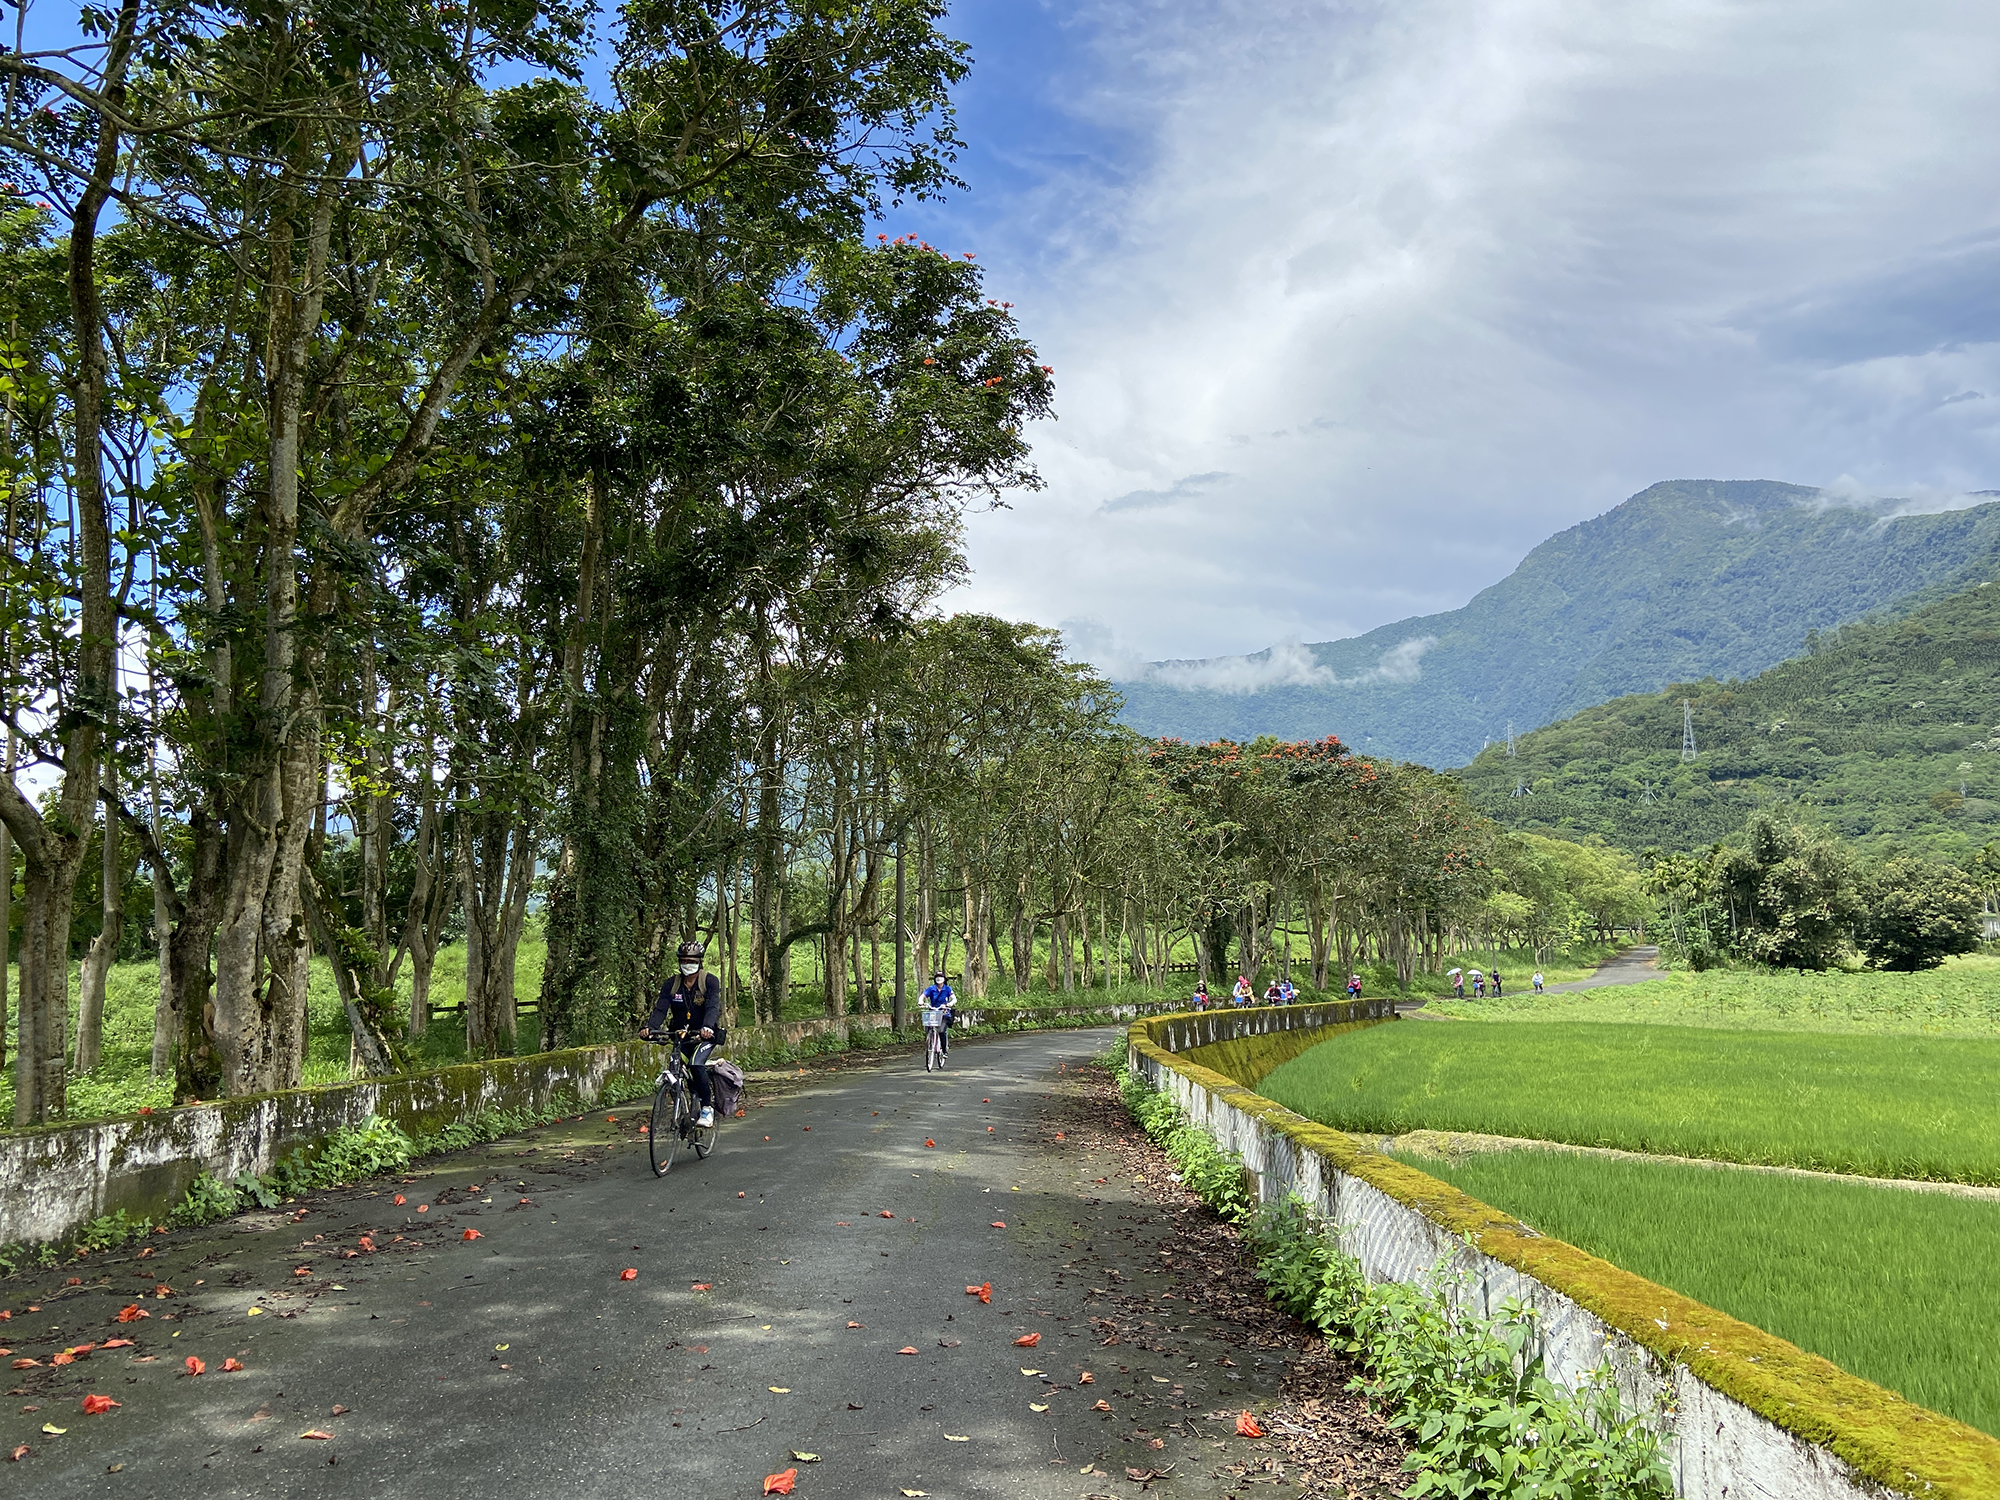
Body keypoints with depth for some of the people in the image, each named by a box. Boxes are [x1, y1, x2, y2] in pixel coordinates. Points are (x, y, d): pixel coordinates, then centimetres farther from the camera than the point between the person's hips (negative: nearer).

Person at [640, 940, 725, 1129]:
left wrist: (707, 1027, -44)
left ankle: (707, 1108, -14)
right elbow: (660, 1009, -12)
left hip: (705, 1035, -4)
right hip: (681, 1036, 4)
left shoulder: (710, 982, -9)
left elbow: (713, 1007, -23)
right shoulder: (671, 985, 1)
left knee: (696, 1064, -28)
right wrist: (649, 1027, -32)